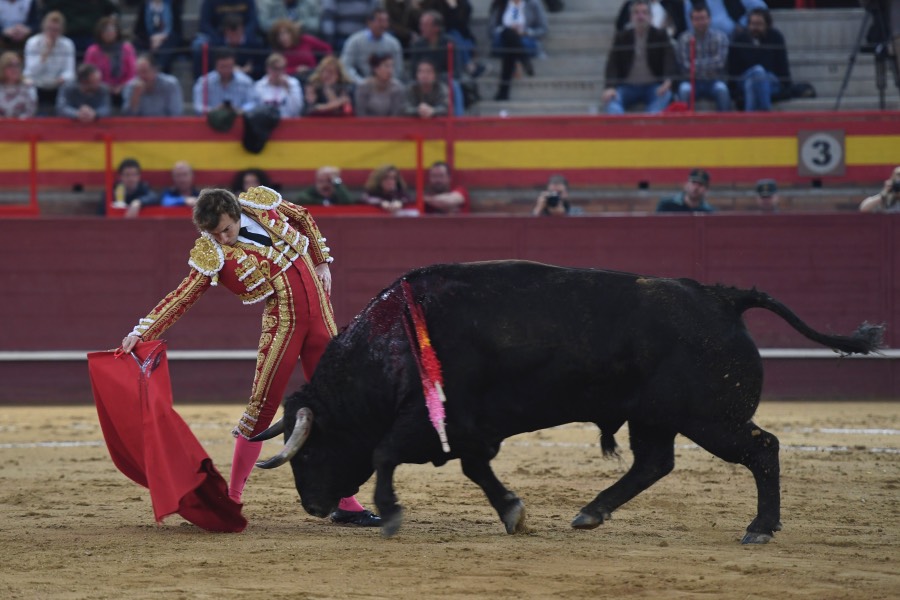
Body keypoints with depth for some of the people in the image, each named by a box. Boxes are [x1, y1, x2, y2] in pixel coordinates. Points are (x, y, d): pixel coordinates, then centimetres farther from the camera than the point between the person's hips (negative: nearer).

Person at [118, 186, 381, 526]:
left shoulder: (260, 203, -3)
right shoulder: (211, 255, -11)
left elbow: (303, 218, 16)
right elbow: (183, 297, -15)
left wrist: (322, 262, 13)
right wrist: (142, 332, -25)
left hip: (320, 317, 4)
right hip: (281, 323, -4)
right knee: (261, 408, -7)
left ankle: (345, 504, 12)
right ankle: (232, 499, 3)